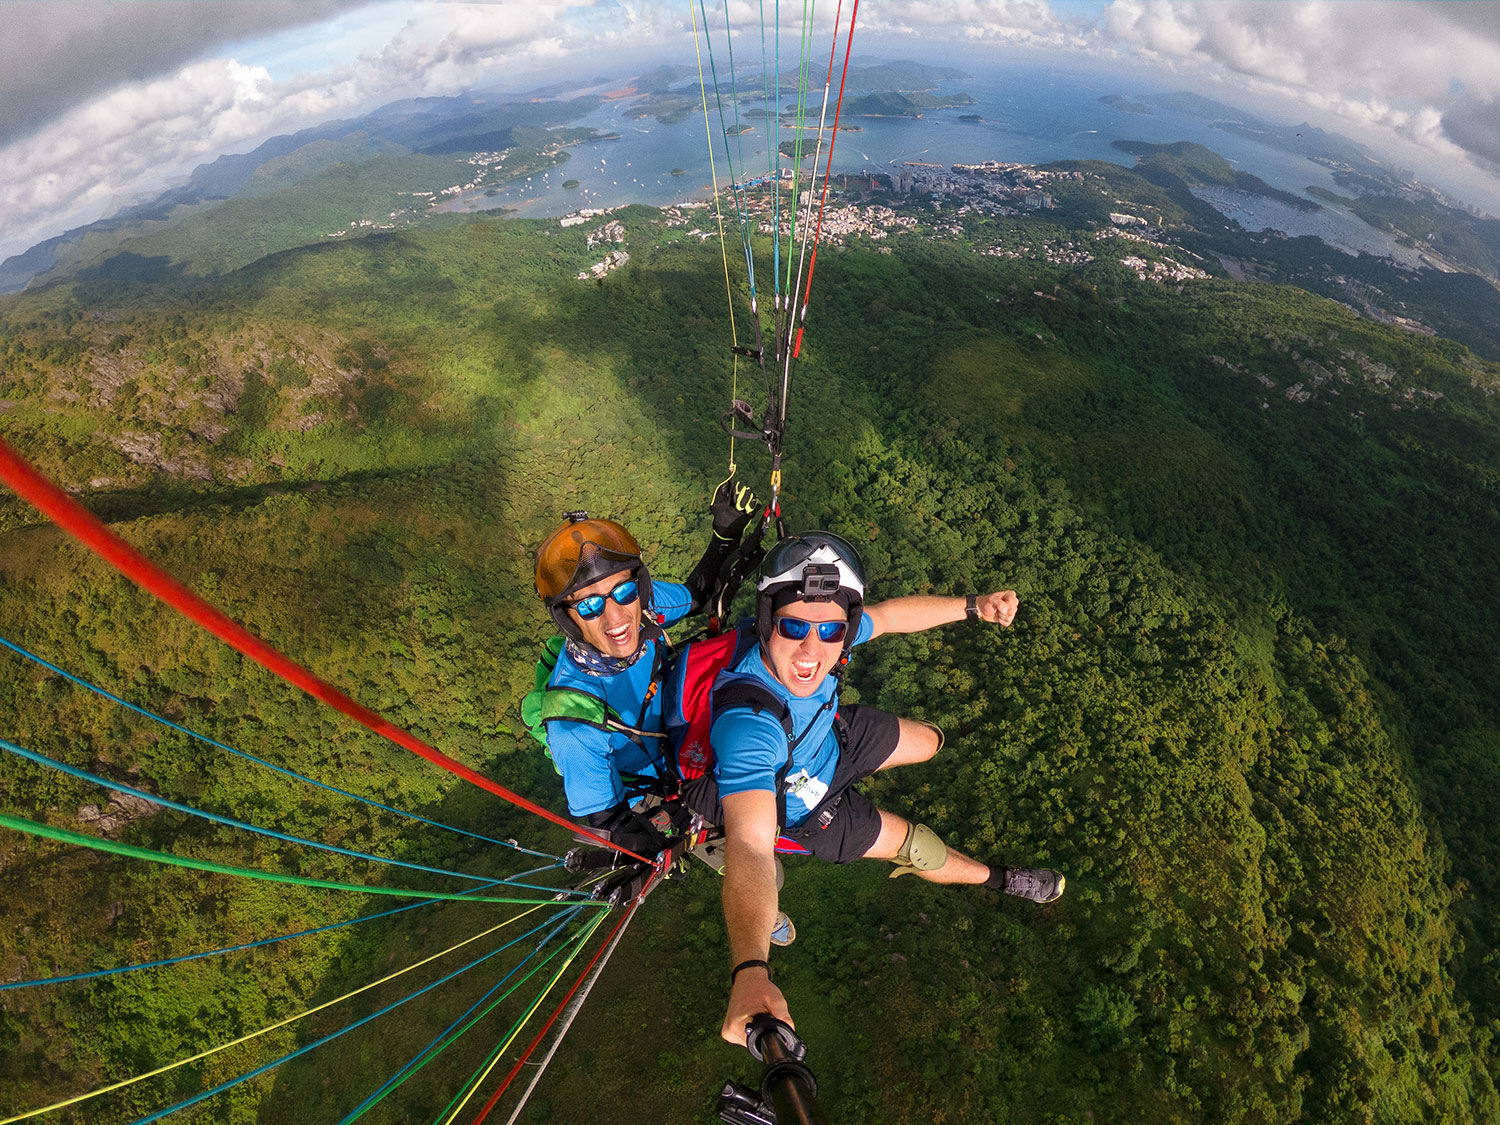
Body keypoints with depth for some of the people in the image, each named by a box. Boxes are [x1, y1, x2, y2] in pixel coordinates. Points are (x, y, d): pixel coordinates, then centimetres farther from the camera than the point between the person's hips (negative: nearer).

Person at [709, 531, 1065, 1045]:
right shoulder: (748, 723, -48)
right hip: (799, 804, -5)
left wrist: (974, 607, -12)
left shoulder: (826, 636, -29)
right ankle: (1000, 879, 41)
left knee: (928, 742, 25)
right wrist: (750, 973, -70)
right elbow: (749, 847, -56)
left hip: (828, 737, 6)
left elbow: (887, 616, -10)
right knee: (917, 846, 7)